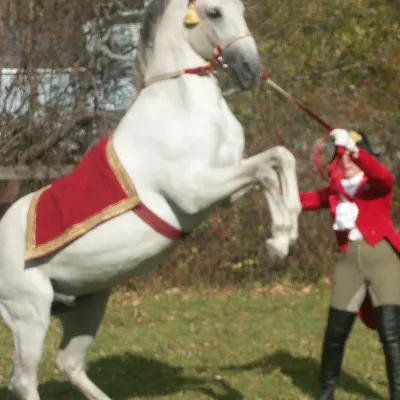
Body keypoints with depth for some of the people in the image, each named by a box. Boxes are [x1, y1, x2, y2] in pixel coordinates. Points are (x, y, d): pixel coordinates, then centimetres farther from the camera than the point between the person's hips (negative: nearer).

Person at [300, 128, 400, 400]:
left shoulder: (377, 184, 1)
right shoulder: (335, 190, 13)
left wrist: (354, 149, -36)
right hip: (350, 261, 4)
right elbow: (305, 200, 3)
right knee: (335, 333, 6)